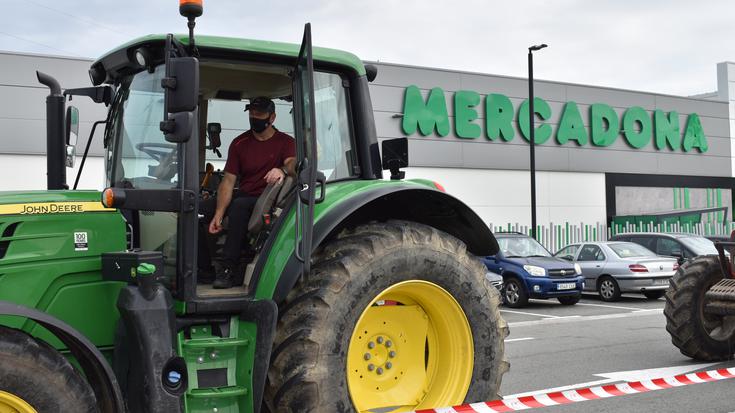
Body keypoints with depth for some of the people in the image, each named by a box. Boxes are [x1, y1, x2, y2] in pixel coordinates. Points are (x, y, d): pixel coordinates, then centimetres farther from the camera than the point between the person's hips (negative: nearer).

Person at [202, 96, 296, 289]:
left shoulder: (285, 142, 3)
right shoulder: (240, 143, 8)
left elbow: (291, 164, -19)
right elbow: (228, 180, -1)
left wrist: (283, 170, -45)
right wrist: (219, 214, -14)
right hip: (244, 196, 4)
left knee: (239, 205, -35)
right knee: (200, 208, -24)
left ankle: (229, 268, -30)